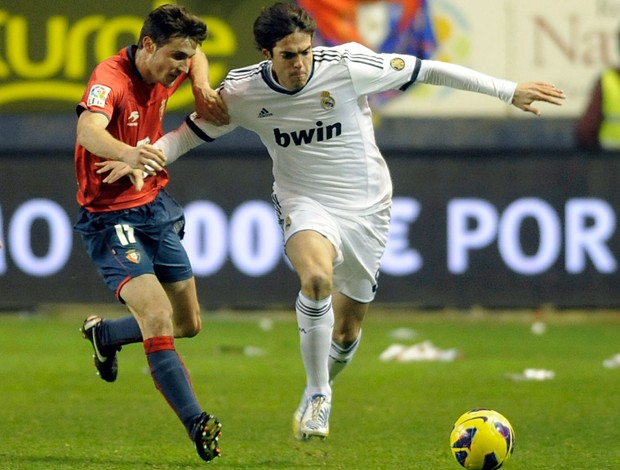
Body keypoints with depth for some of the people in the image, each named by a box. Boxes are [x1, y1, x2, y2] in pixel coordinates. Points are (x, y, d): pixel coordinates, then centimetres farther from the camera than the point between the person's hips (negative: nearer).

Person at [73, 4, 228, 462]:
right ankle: (198, 425, -23)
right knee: (157, 318, -23)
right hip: (111, 216, -8)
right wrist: (127, 153, -66)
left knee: (188, 323, 15)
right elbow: (89, 130, -46)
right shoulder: (111, 78, -24)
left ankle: (104, 334, 41)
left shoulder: (166, 73, -1)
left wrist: (203, 89, 3)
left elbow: (197, 58, 25)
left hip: (156, 205, 8)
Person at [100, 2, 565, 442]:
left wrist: (510, 91, -6)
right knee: (316, 278, -34)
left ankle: (320, 389, 42)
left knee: (346, 332, 8)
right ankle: (317, 395, -17)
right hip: (306, 204, -1)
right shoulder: (243, 92, -12)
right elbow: (188, 134, 0)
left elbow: (428, 70, -9)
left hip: (367, 207, 1)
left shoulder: (348, 67, -17)